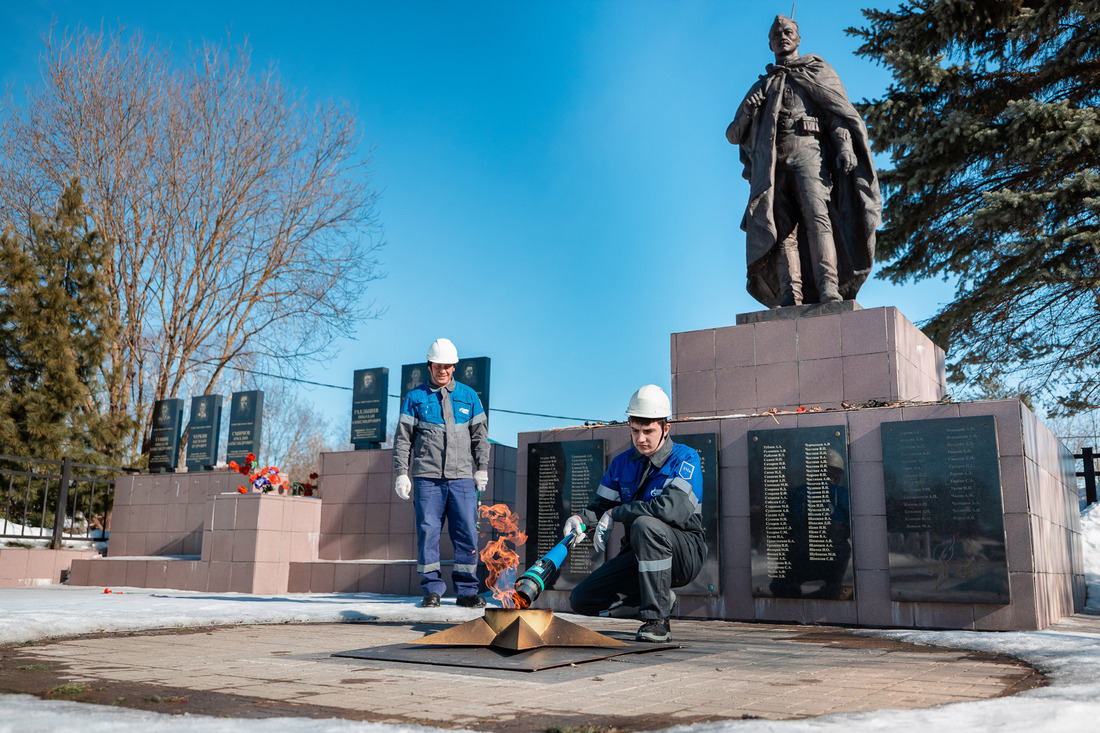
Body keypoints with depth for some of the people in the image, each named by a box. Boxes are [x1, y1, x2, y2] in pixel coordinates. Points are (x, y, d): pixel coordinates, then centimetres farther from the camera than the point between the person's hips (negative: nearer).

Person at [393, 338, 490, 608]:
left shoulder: (468, 396, 13)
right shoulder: (415, 397, 7)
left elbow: (480, 435, 15)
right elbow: (402, 438, 6)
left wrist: (482, 469, 8)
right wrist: (401, 473, 0)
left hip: (462, 477, 1)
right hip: (427, 476, -1)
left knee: (467, 532, -3)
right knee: (427, 530, -2)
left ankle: (466, 590, 5)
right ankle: (432, 588, 8)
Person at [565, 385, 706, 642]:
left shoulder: (685, 459, -13)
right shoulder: (622, 463, 7)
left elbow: (672, 508, -29)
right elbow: (601, 505, 9)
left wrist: (615, 513, -23)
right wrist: (580, 520, -15)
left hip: (684, 552, -6)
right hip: (639, 554, 6)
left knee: (645, 524, -37)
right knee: (581, 600, -5)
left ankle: (657, 620, -25)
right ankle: (658, 597, 14)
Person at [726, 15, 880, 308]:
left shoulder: (818, 71, 25)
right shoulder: (761, 87, 32)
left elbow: (840, 110, 10)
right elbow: (734, 134, 27)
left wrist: (845, 145, -10)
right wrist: (747, 113, 4)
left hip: (808, 149, -3)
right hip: (771, 162, 3)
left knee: (817, 213, -24)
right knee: (781, 225, -14)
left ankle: (829, 289, -36)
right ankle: (790, 295, -25)